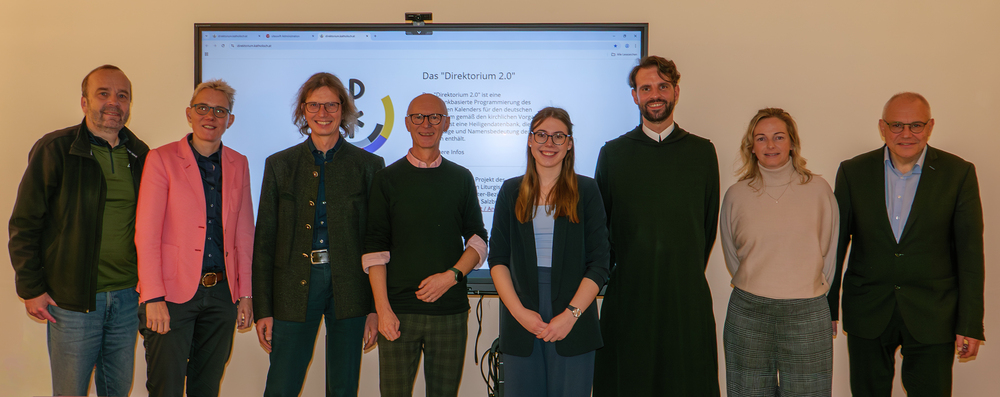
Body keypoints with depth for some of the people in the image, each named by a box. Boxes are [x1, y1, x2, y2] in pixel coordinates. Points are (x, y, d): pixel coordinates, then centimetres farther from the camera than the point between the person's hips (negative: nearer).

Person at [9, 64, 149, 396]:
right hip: (72, 300, -4)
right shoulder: (54, 149, -6)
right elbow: (24, 224, -5)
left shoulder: (141, 156, 7)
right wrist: (30, 289, -6)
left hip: (127, 297, 4)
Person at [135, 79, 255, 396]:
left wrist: (245, 294, 8)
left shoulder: (238, 164, 10)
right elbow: (146, 233, -6)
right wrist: (153, 298, -13)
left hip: (222, 293, 4)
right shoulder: (161, 159, -2)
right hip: (173, 292, -3)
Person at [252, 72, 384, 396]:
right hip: (294, 289, 1)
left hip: (349, 288, 0)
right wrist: (263, 309, 1)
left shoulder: (369, 166, 4)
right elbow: (264, 241, 6)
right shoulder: (279, 165, 7)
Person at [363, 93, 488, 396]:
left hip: (450, 312, 1)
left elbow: (478, 239, 9)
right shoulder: (387, 179, 5)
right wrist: (382, 309, -9)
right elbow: (374, 249, 0)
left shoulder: (461, 178, 10)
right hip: (398, 311, -1)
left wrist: (452, 275, -9)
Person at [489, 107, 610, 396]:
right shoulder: (511, 191, 9)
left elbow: (599, 264, -1)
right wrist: (518, 311, -7)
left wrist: (570, 314, -11)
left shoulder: (586, 191, 4)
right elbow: (497, 259, 5)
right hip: (520, 322, 1)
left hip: (574, 322, -1)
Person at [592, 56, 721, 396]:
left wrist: (689, 274, 8)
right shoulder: (613, 153, 6)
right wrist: (607, 274, 6)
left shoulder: (702, 151, 8)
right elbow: (598, 224, 10)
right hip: (628, 294, 0)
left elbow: (709, 223, 11)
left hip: (687, 295, 1)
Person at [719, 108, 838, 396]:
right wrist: (754, 287, 11)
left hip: (807, 315, 0)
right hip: (748, 313, 1)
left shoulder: (818, 189, 2)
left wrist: (808, 290, 11)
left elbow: (829, 252, 10)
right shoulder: (736, 195, 2)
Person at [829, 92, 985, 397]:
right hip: (866, 314, 1)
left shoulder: (959, 173, -2)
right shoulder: (852, 172, 0)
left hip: (932, 317, -1)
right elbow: (836, 243, 4)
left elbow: (970, 253, -3)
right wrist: (827, 310, 4)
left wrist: (970, 324, -5)